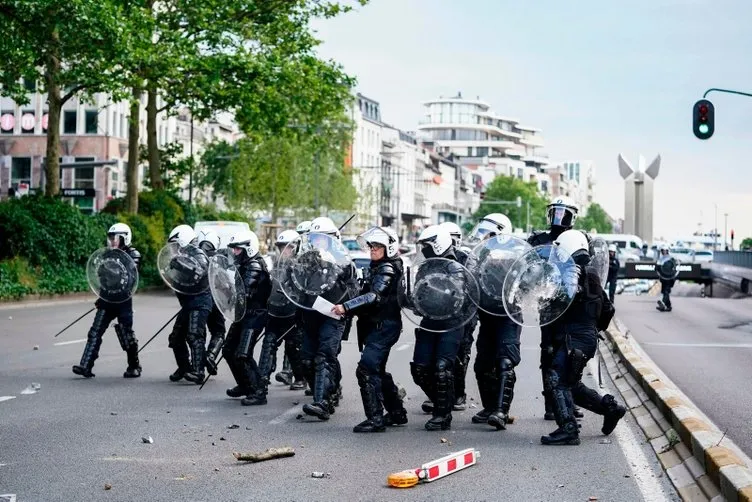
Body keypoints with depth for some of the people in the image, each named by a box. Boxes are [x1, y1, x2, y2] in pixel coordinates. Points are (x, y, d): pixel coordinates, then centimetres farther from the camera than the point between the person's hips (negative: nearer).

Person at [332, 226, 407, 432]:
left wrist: (346, 307, -34)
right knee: (377, 370, 17)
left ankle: (375, 418, -16)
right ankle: (397, 413, 28)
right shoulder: (376, 268, 16)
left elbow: (375, 296, -26)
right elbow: (367, 294, 17)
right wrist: (348, 310, 5)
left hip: (385, 325, -10)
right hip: (377, 325, 10)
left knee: (367, 368, -16)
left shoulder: (388, 269, -13)